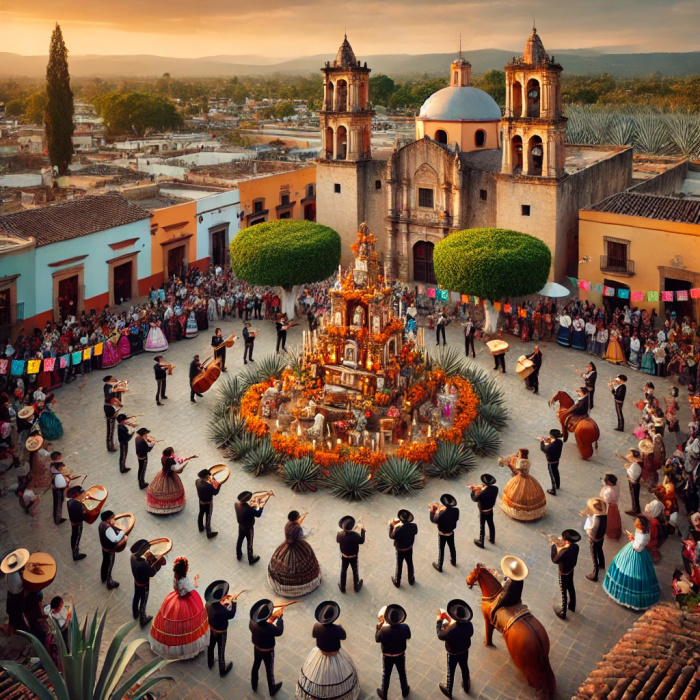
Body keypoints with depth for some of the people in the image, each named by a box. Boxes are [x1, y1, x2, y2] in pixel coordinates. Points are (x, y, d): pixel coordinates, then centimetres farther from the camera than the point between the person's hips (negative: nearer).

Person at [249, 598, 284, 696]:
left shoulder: (252, 622, -24)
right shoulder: (269, 628, -40)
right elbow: (280, 631, -21)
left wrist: (270, 620, -2)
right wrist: (280, 618, -12)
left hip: (256, 648, 5)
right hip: (267, 651, -5)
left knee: (255, 666, 28)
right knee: (269, 670, 19)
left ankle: (254, 686, 51)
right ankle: (272, 690, 43)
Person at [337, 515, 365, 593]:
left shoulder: (340, 534, -27)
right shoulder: (355, 535, -33)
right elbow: (362, 541, -13)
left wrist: (344, 530, 0)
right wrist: (362, 530, -3)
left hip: (344, 556, 2)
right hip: (354, 557, -2)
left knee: (343, 571, 24)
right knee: (355, 571, 23)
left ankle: (342, 587, 42)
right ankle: (356, 587, 43)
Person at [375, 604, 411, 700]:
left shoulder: (383, 629, -33)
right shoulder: (404, 627, -29)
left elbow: (377, 639, -14)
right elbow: (408, 636, -5)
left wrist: (378, 626, -7)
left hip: (387, 656, -1)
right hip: (400, 655, 1)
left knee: (386, 674, 22)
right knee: (402, 673, 26)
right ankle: (405, 691, 47)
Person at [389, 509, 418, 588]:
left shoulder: (398, 529, -36)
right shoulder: (414, 526, -24)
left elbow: (392, 536, -17)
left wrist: (391, 526, -7)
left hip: (400, 550, -3)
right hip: (409, 549, 3)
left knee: (399, 566, 19)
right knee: (410, 564, 25)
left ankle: (397, 582, 39)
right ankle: (411, 580, 45)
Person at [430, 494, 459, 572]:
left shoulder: (441, 513, -37)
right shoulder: (456, 510, -22)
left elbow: (433, 520, -22)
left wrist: (432, 510, -9)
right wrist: (442, 509, 2)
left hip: (442, 534, -4)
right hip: (451, 533, 4)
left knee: (441, 550, 15)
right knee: (452, 547, 28)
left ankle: (439, 567, 34)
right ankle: (453, 561, 52)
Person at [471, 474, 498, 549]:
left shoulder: (483, 493, -37)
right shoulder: (495, 488, -18)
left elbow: (474, 499, -20)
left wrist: (473, 490, -7)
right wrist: (483, 488, 3)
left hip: (483, 512, -6)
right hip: (491, 510, 6)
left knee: (482, 527, 14)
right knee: (491, 524, 26)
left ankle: (481, 542, 33)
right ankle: (492, 539, 48)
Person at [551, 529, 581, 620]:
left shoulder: (563, 551, -40)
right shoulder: (576, 546, -17)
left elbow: (554, 560, -23)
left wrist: (554, 546, -18)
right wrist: (561, 547, -4)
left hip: (564, 573, -7)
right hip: (571, 570, 7)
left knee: (564, 592, 13)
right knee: (571, 587, 29)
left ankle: (563, 613, 32)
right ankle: (572, 606, 53)